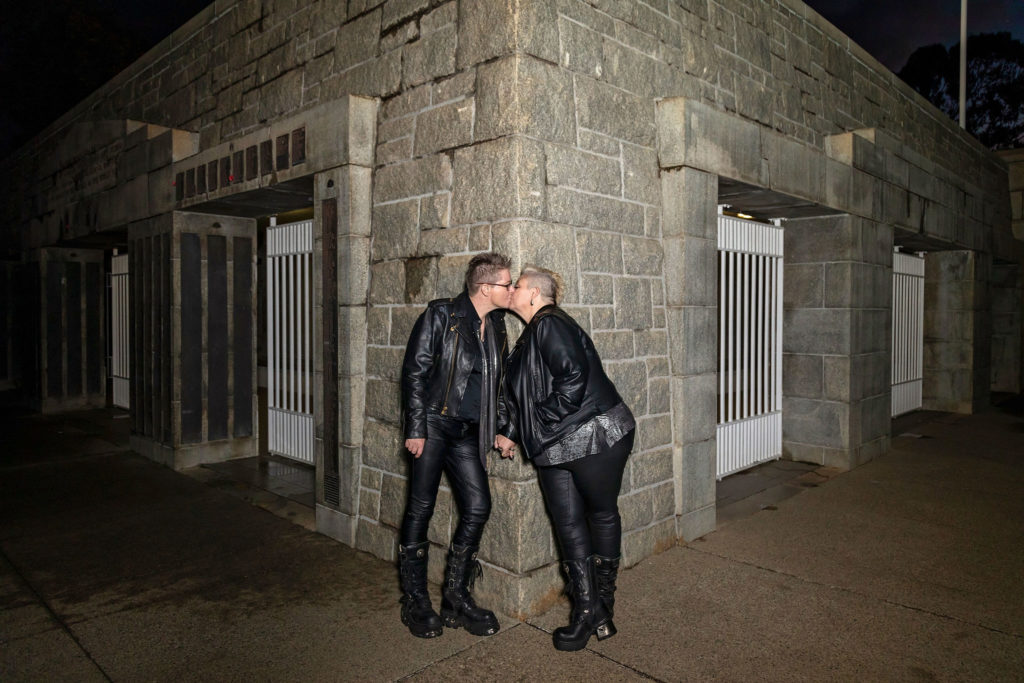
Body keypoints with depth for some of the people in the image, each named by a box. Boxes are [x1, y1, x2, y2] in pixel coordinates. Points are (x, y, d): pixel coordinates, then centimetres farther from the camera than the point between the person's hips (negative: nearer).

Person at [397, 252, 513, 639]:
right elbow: (415, 371, -9)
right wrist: (415, 428, -14)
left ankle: (456, 599, 16)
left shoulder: (496, 326, 12)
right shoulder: (440, 316, -6)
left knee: (478, 507, 1)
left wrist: (495, 432, 13)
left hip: (467, 432, 6)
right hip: (433, 422, -6)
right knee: (421, 508, 0)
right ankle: (415, 603, 14)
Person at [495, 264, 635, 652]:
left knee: (602, 514, 11)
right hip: (554, 447, 9)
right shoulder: (532, 335, 16)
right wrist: (512, 433, 16)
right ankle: (587, 610, 15)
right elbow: (522, 394, 21)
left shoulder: (551, 325, -13)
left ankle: (602, 602, 27)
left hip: (595, 437, -9)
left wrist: (544, 420, -17)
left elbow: (573, 378, -24)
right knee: (568, 524, 6)